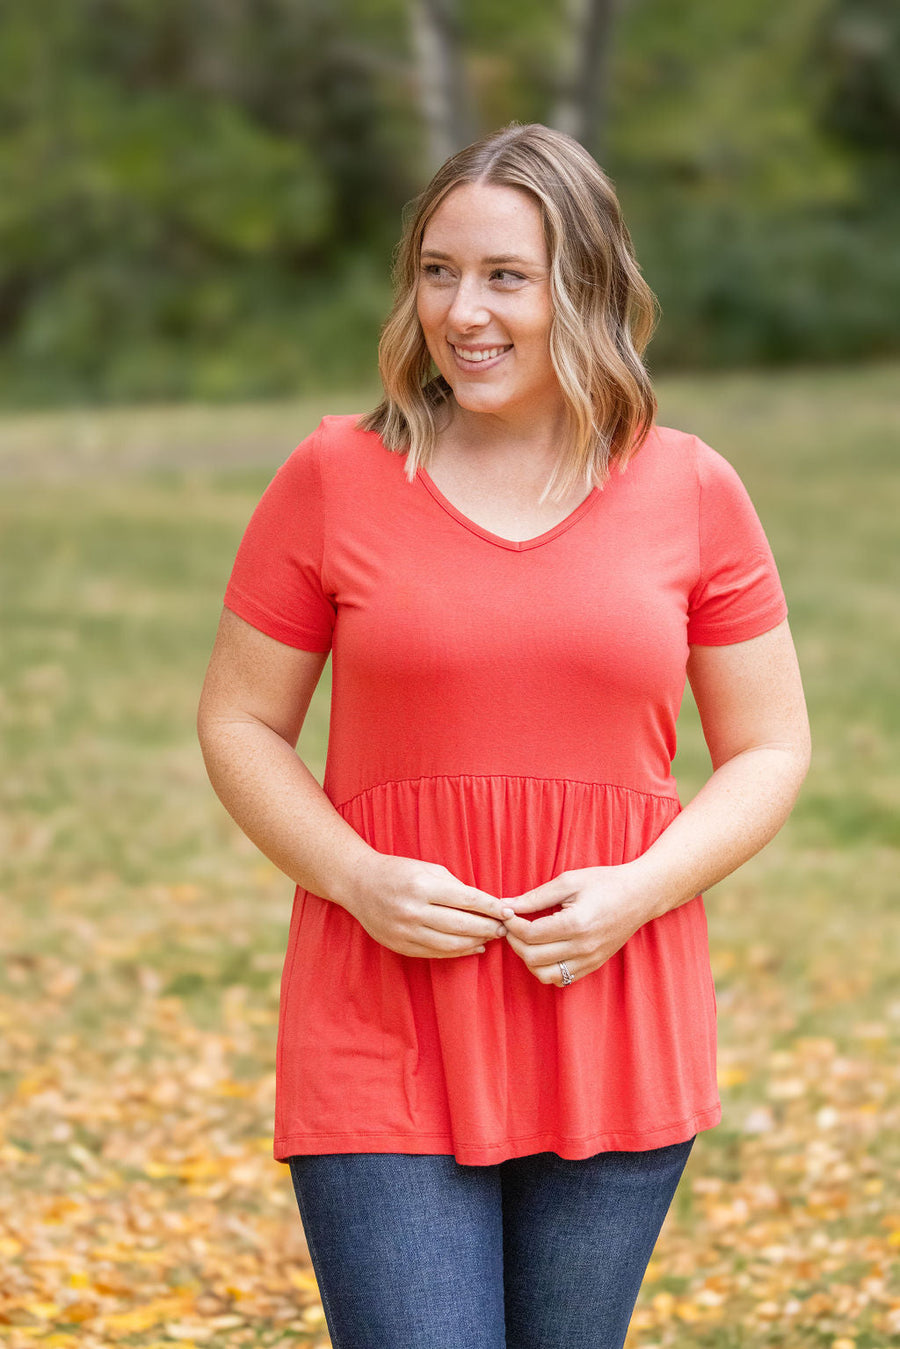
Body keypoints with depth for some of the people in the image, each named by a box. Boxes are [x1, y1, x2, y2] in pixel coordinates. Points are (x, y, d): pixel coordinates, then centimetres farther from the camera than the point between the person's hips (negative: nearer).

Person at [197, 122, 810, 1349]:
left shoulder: (691, 492, 2)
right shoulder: (334, 479, 0)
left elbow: (769, 751, 7)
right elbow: (240, 727, 5)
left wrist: (642, 890, -11)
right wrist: (362, 879, -12)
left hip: (611, 1037, 2)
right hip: (383, 1036, -1)